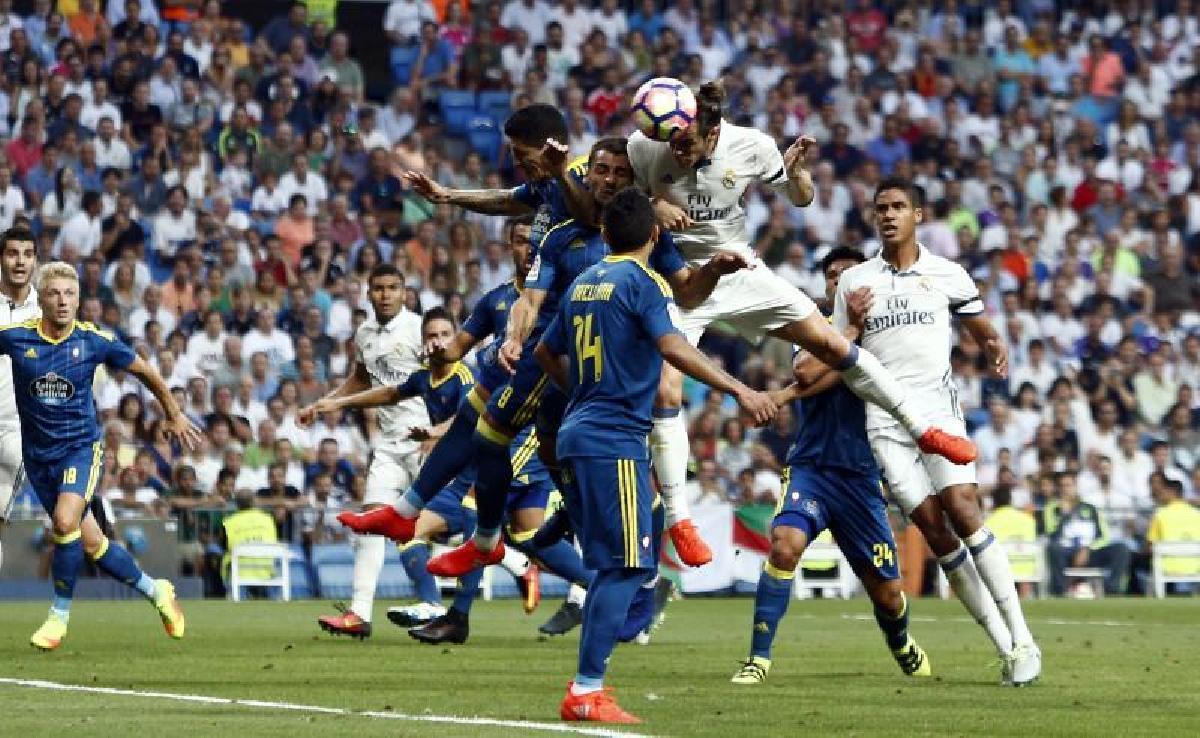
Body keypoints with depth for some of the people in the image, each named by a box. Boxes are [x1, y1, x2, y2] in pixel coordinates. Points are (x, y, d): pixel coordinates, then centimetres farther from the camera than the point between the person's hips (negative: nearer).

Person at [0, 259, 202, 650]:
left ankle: (59, 615, -9)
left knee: (65, 521, -27)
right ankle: (155, 591, 29)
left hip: (81, 446, -2)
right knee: (90, 543, 5)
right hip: (38, 455, 2)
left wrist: (174, 414, 18)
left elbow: (143, 370, 8)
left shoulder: (95, 341, -9)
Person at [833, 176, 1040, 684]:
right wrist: (855, 323, -5)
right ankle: (1003, 644, -4)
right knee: (931, 525, -8)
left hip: (938, 409, -1)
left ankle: (1021, 638, -16)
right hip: (884, 421, 1)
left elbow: (982, 331, 16)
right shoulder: (854, 281, 12)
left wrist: (995, 351, -8)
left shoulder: (947, 275, 9)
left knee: (963, 510, -18)